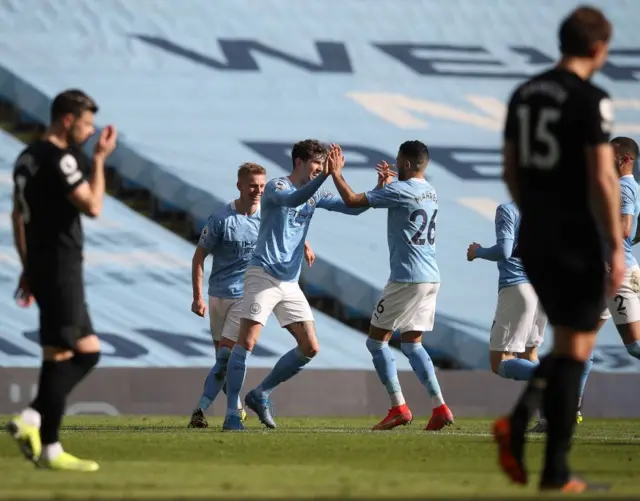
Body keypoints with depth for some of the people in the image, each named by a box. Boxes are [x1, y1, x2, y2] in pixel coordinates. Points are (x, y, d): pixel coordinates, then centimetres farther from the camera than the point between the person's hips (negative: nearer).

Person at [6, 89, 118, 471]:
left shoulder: (28, 157, 15)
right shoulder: (60, 159, -15)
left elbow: (18, 216, 20)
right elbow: (92, 206, -20)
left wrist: (28, 268, 24)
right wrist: (100, 159, -12)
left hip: (42, 267, 10)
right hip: (60, 269, -10)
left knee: (88, 351, 14)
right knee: (59, 355, -5)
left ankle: (32, 419, 5)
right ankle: (49, 450, -2)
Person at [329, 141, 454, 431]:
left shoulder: (400, 190, -13)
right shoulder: (429, 192, 14)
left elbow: (353, 201, -13)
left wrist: (336, 174, 0)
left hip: (406, 278, -8)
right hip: (431, 277, 8)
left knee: (376, 340, 2)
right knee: (412, 344, 13)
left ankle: (398, 407, -4)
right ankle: (439, 407, 2)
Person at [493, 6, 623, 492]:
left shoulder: (524, 94, 10)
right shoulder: (591, 100, -13)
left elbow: (511, 171, 15)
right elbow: (603, 179, -18)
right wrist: (616, 248, -14)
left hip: (533, 238, 7)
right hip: (576, 241, -7)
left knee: (572, 342, 19)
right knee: (574, 350, 0)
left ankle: (519, 421, -2)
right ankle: (556, 471, 0)